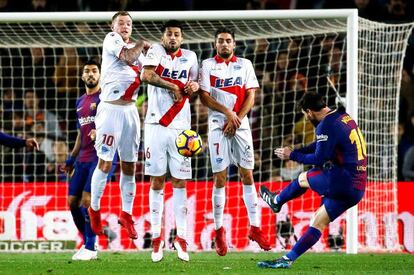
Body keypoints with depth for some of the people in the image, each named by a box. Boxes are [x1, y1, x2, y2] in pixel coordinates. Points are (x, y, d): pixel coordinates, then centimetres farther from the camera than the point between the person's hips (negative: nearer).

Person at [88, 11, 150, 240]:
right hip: (111, 109, -6)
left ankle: (126, 214, 18)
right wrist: (141, 45, 1)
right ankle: (94, 209, 11)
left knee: (129, 165, 9)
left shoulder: (137, 49, 17)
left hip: (130, 110, 6)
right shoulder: (111, 40, -2)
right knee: (105, 163, -6)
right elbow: (128, 57, -19)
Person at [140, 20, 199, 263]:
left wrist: (194, 86, -2)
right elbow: (146, 75, -17)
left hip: (180, 128, 2)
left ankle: (181, 237, 6)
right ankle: (156, 237, 7)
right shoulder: (156, 51, 1)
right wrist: (173, 87, -13)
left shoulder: (190, 57, 10)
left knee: (180, 182, 1)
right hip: (156, 125, -2)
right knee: (157, 181, 2)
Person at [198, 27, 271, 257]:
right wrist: (227, 112, -13)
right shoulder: (207, 65, 4)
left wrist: (237, 119, -8)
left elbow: (250, 96, 4)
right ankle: (219, 231, 4)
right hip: (218, 125, -2)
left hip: (241, 125, 2)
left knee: (247, 176, 2)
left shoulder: (245, 65, 9)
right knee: (220, 179, -2)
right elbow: (204, 97, -3)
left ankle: (255, 227, 6)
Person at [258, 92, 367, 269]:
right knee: (319, 222, 12)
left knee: (303, 178, 13)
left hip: (344, 180, -9)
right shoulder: (344, 117, 16)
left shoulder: (327, 125, -14)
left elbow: (319, 159, -11)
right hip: (358, 187, 9)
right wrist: (295, 151, 26)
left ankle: (276, 201, 40)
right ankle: (288, 259, 15)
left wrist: (293, 156, 3)